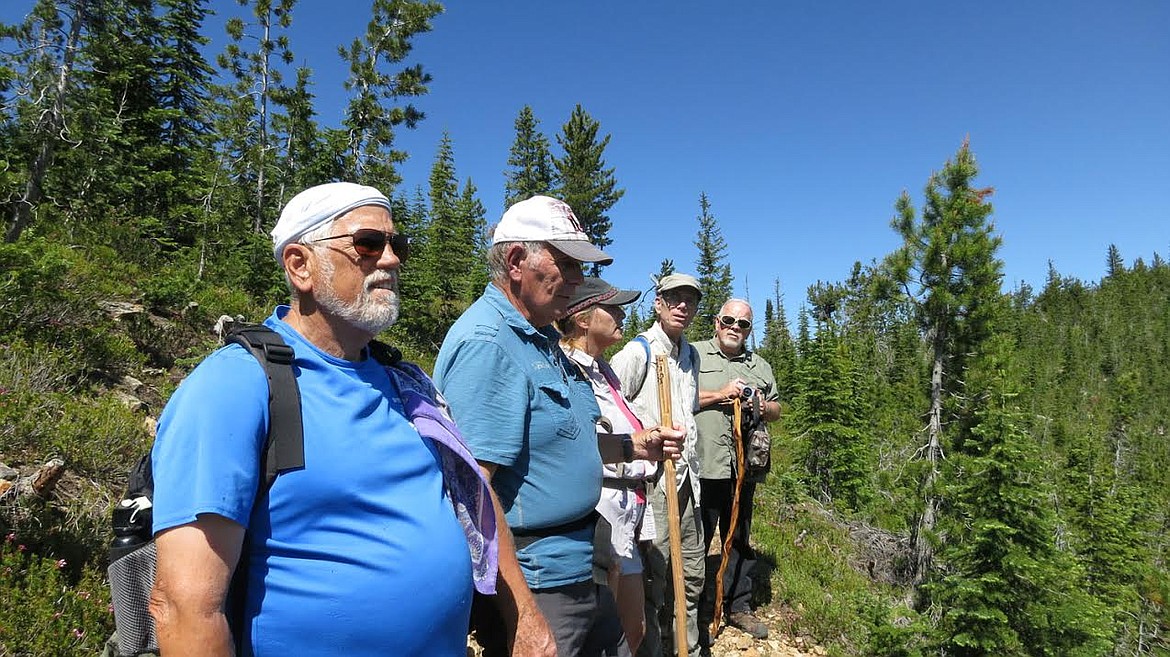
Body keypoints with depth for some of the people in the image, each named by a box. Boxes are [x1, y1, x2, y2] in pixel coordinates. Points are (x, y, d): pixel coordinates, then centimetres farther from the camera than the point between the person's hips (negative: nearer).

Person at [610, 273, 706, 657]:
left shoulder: (690, 355, 14)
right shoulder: (638, 351, -11)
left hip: (686, 480, 8)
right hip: (651, 481, -8)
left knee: (691, 574, 16)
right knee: (653, 578, -1)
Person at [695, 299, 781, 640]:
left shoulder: (761, 366, 18)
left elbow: (776, 409, 23)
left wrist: (763, 407, 0)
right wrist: (720, 394, -13)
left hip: (744, 468, 5)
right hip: (703, 467, -5)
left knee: (740, 539, 16)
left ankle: (739, 606, 30)